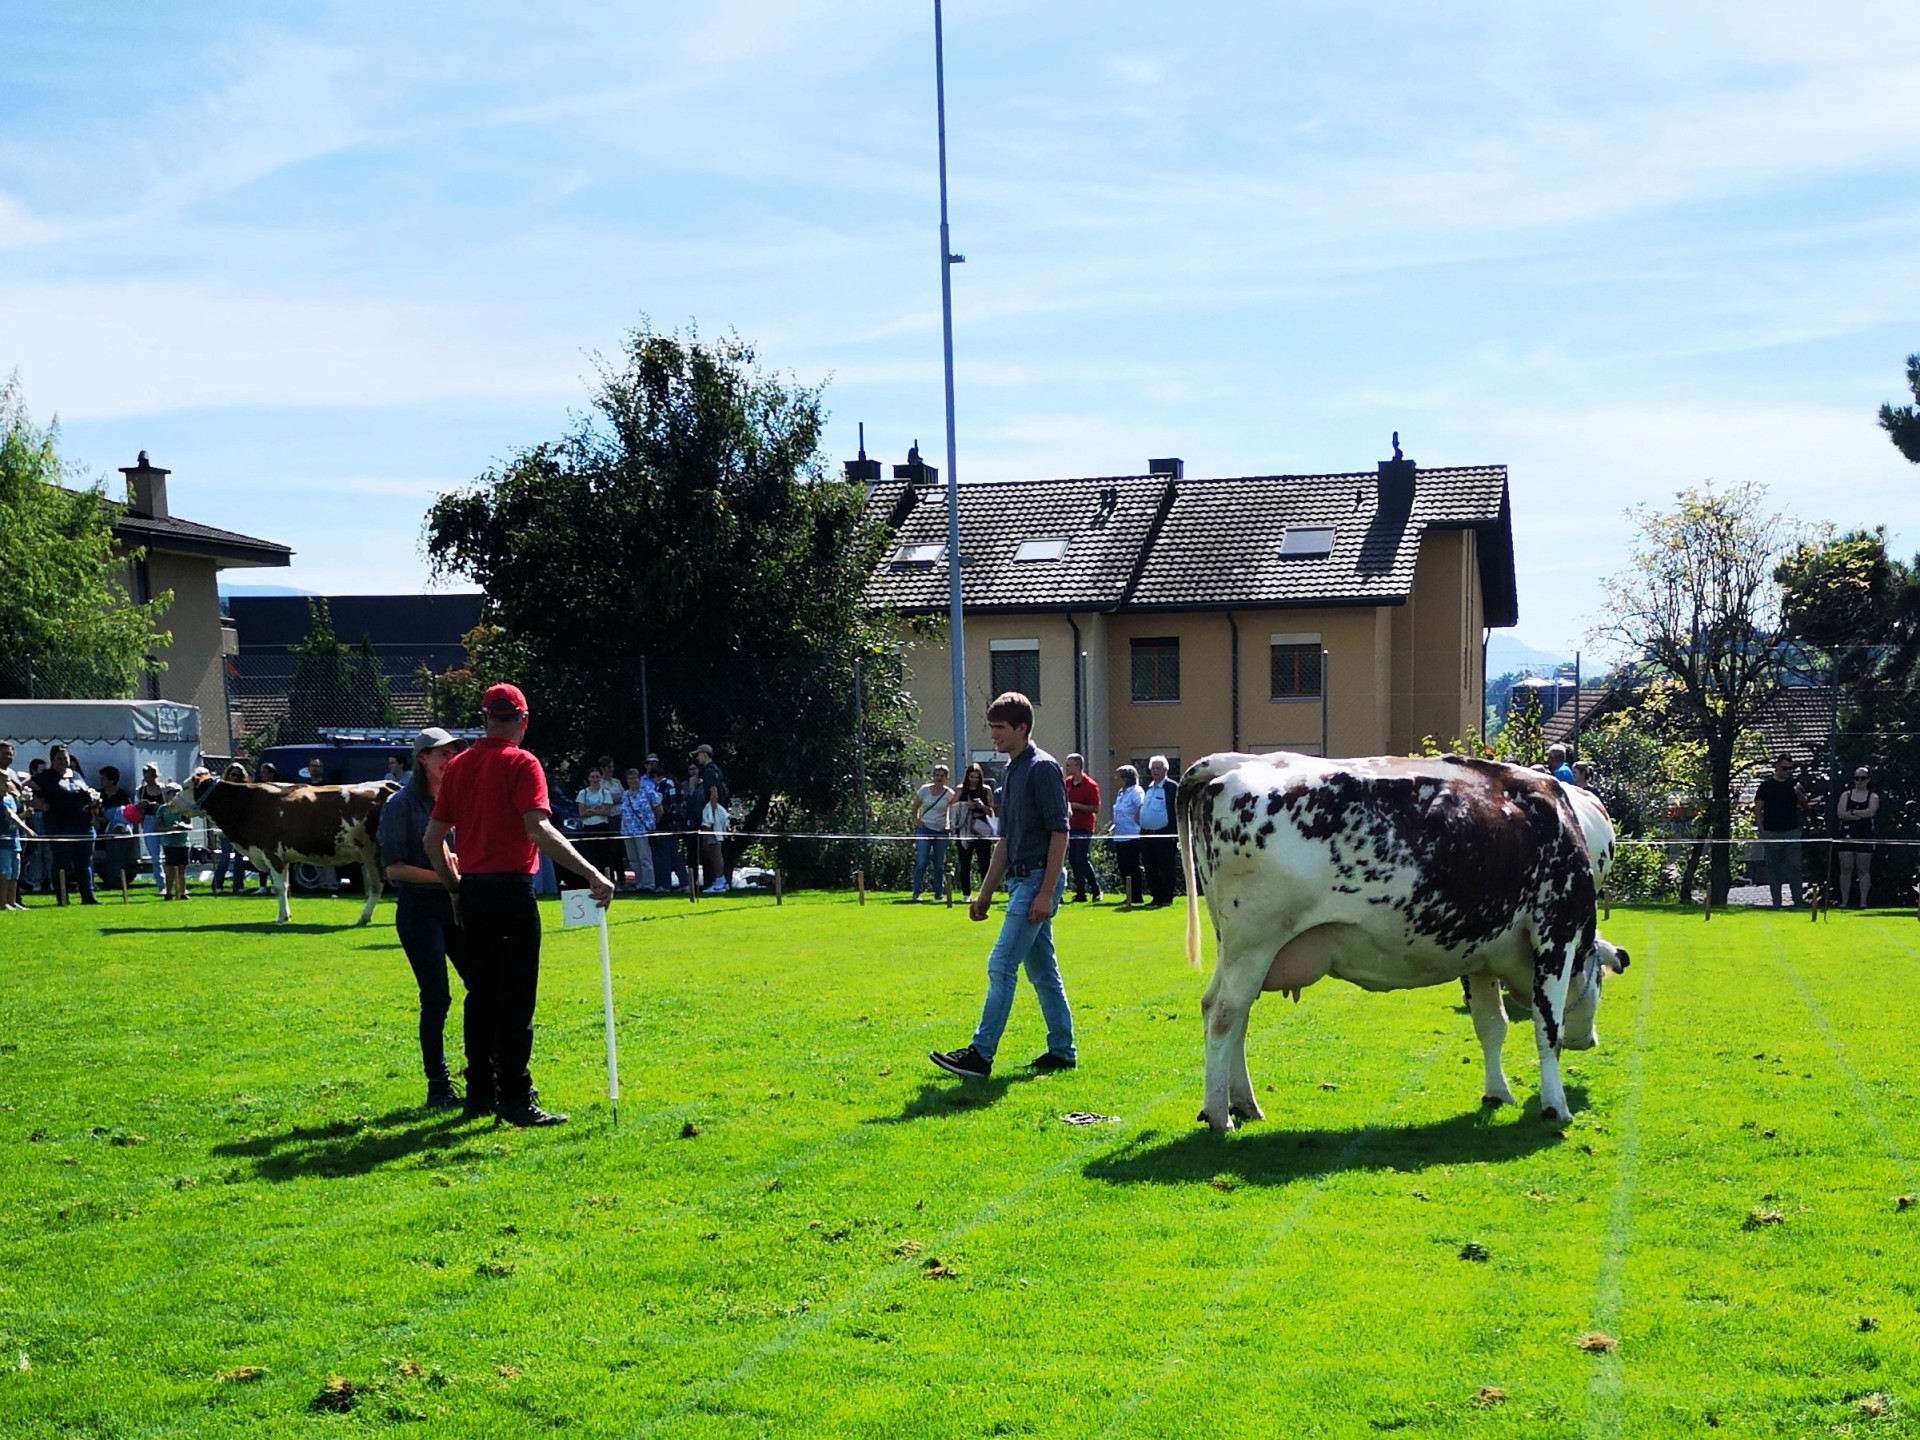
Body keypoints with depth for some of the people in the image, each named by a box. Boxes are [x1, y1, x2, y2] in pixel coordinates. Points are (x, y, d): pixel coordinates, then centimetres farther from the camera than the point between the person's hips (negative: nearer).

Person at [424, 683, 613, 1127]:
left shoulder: (457, 766, 10)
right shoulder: (520, 764, -9)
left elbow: (432, 838, 10)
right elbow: (538, 829, -23)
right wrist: (591, 874, -28)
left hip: (471, 891, 7)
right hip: (511, 890, -7)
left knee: (482, 993, 15)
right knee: (515, 998, -4)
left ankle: (480, 1093, 19)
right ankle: (516, 1098, -5)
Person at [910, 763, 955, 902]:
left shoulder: (949, 793, -2)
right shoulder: (924, 790, -1)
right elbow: (915, 806, 12)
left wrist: (952, 824, -2)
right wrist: (916, 820, -2)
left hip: (941, 831, 1)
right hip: (924, 830, -1)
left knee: (940, 865, 7)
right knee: (921, 863, -11)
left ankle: (939, 893, 18)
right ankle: (916, 893, -10)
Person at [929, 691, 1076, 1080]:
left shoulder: (1042, 768, -12)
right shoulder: (1012, 773, 17)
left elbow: (1059, 831, -16)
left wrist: (1046, 892, -21)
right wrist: (985, 893, 21)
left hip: (1039, 879, -10)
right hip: (1021, 880, 10)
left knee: (1001, 966, -11)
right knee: (1042, 972, 11)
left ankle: (981, 1054, -11)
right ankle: (1062, 1052, 16)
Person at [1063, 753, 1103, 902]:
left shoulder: (1090, 785, -11)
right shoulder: (1067, 783, 11)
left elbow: (1096, 808, -14)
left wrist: (1076, 806, -19)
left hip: (1084, 828, -7)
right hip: (1071, 827, 7)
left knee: (1082, 859, -10)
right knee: (1073, 860, 5)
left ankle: (1097, 890, 2)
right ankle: (1080, 893, 9)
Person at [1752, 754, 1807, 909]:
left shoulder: (1794, 784, 10)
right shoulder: (1766, 785, 3)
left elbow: (1805, 805, 7)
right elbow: (1758, 809, 2)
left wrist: (1798, 793, -13)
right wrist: (1761, 831, -6)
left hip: (1792, 832, 1)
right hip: (1771, 832, -1)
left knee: (1794, 866, -4)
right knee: (1773, 869, 4)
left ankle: (1798, 900, 0)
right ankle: (1776, 902, 10)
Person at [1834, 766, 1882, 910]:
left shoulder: (1873, 797, 6)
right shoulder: (1846, 795, 10)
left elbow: (1871, 812, -14)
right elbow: (1840, 813, -6)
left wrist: (1852, 812, -8)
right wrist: (1861, 815, -11)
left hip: (1865, 837, -1)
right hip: (1846, 836, 1)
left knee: (1863, 870, -1)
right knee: (1846, 869, 0)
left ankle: (1863, 902, 2)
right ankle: (1844, 902, 3)